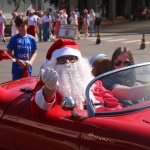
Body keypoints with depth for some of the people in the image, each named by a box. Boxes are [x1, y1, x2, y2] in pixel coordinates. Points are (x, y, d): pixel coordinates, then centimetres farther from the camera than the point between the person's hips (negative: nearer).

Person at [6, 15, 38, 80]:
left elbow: (35, 52, 7)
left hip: (28, 68, 2)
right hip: (17, 68, -2)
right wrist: (18, 61, -16)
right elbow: (9, 52, -3)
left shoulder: (31, 38, 0)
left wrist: (31, 61, -11)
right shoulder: (14, 38, -6)